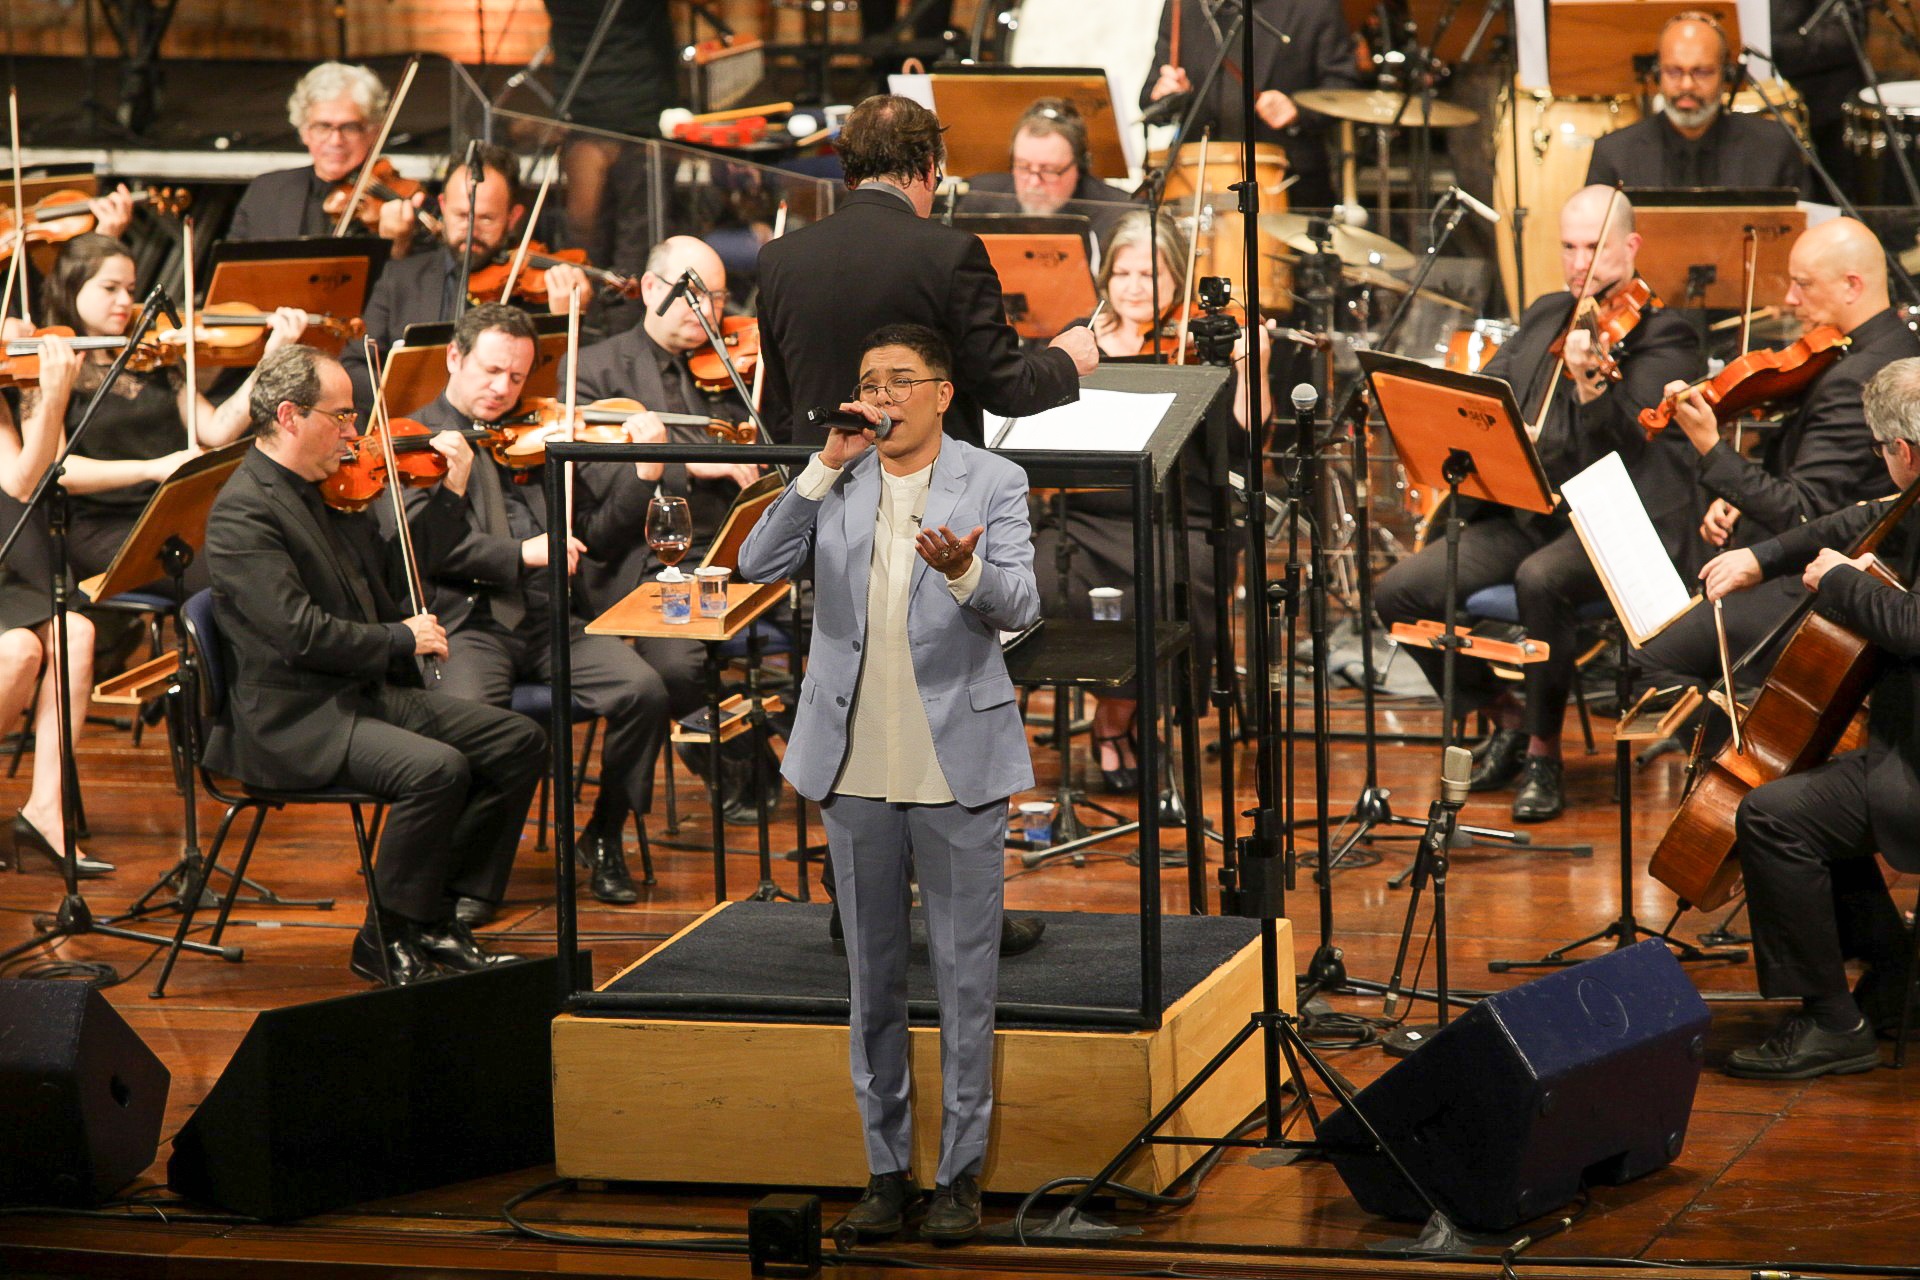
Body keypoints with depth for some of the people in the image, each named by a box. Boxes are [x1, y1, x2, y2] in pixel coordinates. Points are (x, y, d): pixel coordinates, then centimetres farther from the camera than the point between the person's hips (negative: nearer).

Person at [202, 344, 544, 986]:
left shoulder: (329, 490, 12)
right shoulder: (243, 513, -16)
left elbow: (389, 566, 25)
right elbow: (299, 632, -23)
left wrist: (449, 493, 17)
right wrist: (400, 639, -14)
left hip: (372, 692, 10)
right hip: (294, 721, -10)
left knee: (519, 741, -1)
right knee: (437, 768, -30)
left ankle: (436, 917, 4)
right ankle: (387, 941, -12)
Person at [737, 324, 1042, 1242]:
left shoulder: (992, 483, -1)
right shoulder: (836, 480, 5)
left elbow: (1019, 606, -13)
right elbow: (760, 565, -8)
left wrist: (964, 571, -35)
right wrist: (825, 468, -15)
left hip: (956, 767, -3)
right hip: (856, 768, 3)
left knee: (965, 978, 2)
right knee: (873, 979, 10)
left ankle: (961, 1171, 10)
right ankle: (887, 1166, 20)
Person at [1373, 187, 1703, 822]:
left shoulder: (1663, 333, -3)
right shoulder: (1544, 316, 18)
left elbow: (1627, 434, -19)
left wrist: (1589, 383, -40)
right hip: (1525, 512, 7)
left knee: (1540, 578, -38)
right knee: (1399, 591, -12)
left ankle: (1544, 750, -17)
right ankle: (1506, 717, 9)